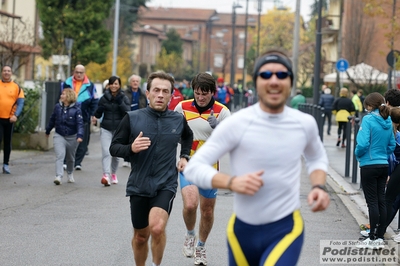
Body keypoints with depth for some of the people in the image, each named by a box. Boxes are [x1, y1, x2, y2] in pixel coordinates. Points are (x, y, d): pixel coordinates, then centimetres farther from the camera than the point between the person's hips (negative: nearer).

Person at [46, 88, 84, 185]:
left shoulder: (76, 109, -11)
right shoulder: (57, 107, 0)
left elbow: (80, 123, -16)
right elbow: (52, 120, 13)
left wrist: (80, 135, -28)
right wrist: (47, 131, 23)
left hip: (72, 137, -1)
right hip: (59, 136, 1)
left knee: (70, 158, 16)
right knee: (59, 156, -15)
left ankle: (70, 174, 39)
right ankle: (59, 176, -22)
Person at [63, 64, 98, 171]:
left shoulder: (90, 85, 4)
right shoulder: (67, 84, 6)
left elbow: (95, 101, 6)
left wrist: (93, 114, -2)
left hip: (84, 118, -1)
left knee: (82, 142, 0)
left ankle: (78, 162, 7)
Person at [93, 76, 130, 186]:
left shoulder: (124, 98, 1)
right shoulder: (104, 98, 2)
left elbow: (128, 112, -11)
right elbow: (98, 113, 8)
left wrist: (120, 102, -19)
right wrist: (96, 117, -14)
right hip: (106, 128, -1)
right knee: (106, 152, -16)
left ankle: (113, 173, 34)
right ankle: (106, 175, -28)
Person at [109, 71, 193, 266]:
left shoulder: (178, 120, 1)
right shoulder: (132, 118, -6)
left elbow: (188, 136, 25)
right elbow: (114, 148, -3)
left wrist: (184, 156, 11)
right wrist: (131, 148, -21)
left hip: (166, 185, -1)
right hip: (139, 186, 1)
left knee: (157, 228, -24)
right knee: (140, 236, 12)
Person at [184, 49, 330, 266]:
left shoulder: (305, 124, -2)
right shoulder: (237, 123, -12)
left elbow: (317, 158, 20)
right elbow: (193, 168, -13)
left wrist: (318, 187, 0)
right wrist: (231, 182, -29)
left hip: (286, 229, 0)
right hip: (242, 229, 0)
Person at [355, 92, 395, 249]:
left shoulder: (368, 120, -14)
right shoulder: (388, 122, 7)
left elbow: (363, 143, -21)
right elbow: (392, 145, 14)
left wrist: (358, 155, -3)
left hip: (369, 166, -6)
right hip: (384, 165, 6)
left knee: (372, 202, -3)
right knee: (381, 201, 9)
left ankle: (373, 239, 0)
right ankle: (380, 237, 14)